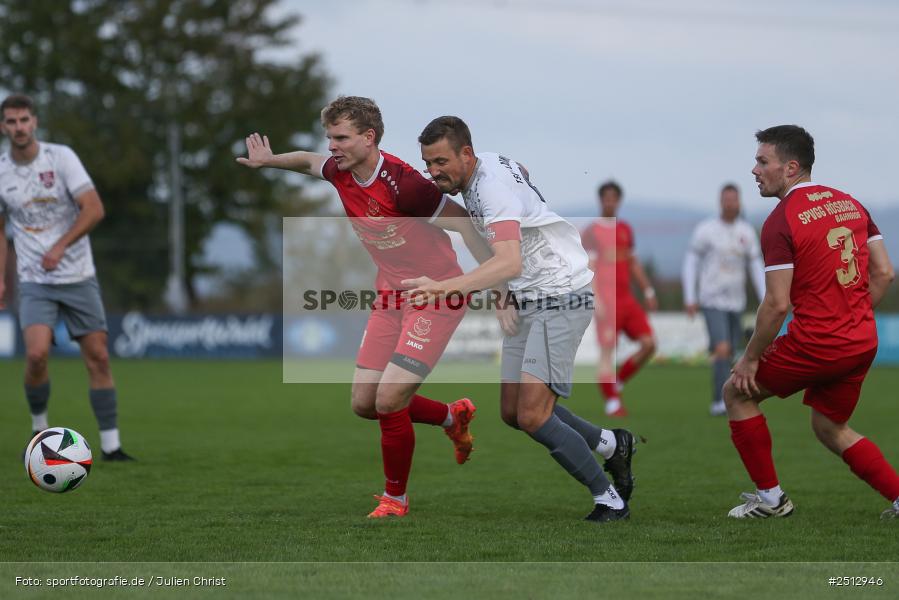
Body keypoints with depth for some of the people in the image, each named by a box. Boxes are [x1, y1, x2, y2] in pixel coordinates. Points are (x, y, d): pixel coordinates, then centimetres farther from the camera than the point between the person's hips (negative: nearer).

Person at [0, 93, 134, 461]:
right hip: (34, 282, 0)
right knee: (37, 354, -19)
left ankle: (110, 445, 5)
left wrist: (60, 246, -22)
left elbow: (94, 209, -12)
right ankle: (39, 428, 6)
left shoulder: (60, 157, -6)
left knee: (98, 358, -3)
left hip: (79, 277, 0)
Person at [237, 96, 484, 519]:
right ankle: (453, 417, 32)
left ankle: (395, 498, 6)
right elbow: (311, 161, 25)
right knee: (364, 403, 6)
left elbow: (463, 222, -18)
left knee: (389, 400, -17)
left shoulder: (401, 182, -24)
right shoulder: (340, 173, -2)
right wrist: (269, 160, 22)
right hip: (390, 296, 8)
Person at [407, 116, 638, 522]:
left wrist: (445, 287, -52)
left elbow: (510, 262, -39)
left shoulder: (494, 185, -24)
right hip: (527, 302, 10)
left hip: (561, 298, -10)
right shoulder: (473, 182, 6)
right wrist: (504, 296, 12)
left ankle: (610, 502, -3)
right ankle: (612, 445, 27)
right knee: (512, 412, 9)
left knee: (532, 416, -17)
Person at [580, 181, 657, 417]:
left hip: (627, 299, 6)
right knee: (607, 352, -8)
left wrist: (648, 291, 20)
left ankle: (617, 383, 12)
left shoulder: (626, 230, 17)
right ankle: (612, 403, 0)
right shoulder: (591, 233, -3)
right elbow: (589, 268, -9)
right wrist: (596, 300, -18)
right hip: (606, 302, -6)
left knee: (649, 344, -4)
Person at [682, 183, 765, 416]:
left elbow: (757, 267, 7)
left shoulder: (747, 232, 5)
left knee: (729, 353, 10)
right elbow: (691, 262, -2)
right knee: (722, 348, -20)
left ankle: (719, 404, 25)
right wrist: (689, 298, -8)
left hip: (736, 302, 5)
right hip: (712, 301, -5)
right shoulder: (705, 229, -6)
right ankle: (721, 401, -21)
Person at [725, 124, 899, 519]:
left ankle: (770, 497, 15)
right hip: (863, 343, 7)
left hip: (815, 345, -7)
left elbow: (777, 304, -18)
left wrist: (750, 358, -7)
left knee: (737, 393, 13)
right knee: (830, 429, 24)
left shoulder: (780, 222, -14)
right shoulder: (850, 204, 9)